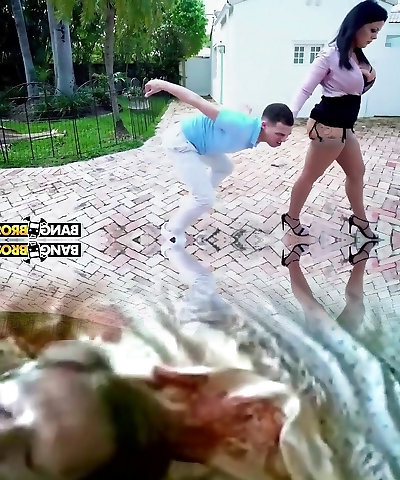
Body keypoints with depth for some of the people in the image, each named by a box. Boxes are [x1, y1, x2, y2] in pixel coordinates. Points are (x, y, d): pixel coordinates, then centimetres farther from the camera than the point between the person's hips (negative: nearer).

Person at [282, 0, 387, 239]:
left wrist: (370, 78, 1)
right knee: (310, 175, 3)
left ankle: (359, 219, 37)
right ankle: (292, 218, 22)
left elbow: (357, 90, 22)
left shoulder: (356, 56, 12)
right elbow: (305, 90, -15)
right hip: (328, 125, -10)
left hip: (343, 125, 10)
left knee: (357, 171, 20)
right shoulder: (331, 54, -15)